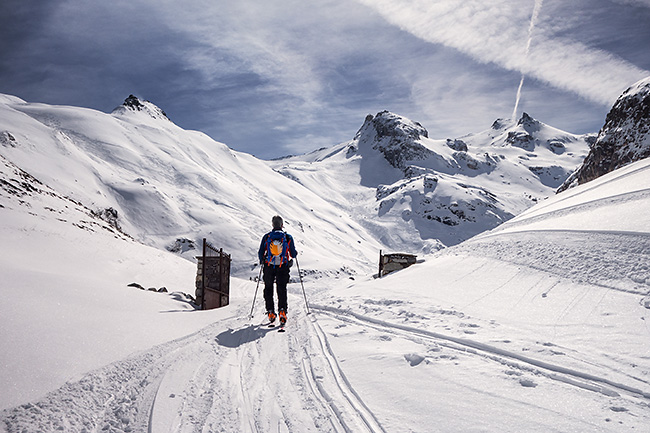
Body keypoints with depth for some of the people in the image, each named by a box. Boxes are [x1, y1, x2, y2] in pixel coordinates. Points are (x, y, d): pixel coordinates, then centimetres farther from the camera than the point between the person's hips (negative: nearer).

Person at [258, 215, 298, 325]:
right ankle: (282, 310, -15)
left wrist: (262, 261, 23)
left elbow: (261, 253, 3)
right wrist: (295, 254, 24)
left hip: (268, 267, 1)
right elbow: (293, 254, 1)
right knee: (282, 290, 4)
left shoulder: (266, 237, -1)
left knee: (268, 289, 15)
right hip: (283, 268, 0)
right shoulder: (288, 237, -2)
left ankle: (270, 312, 10)